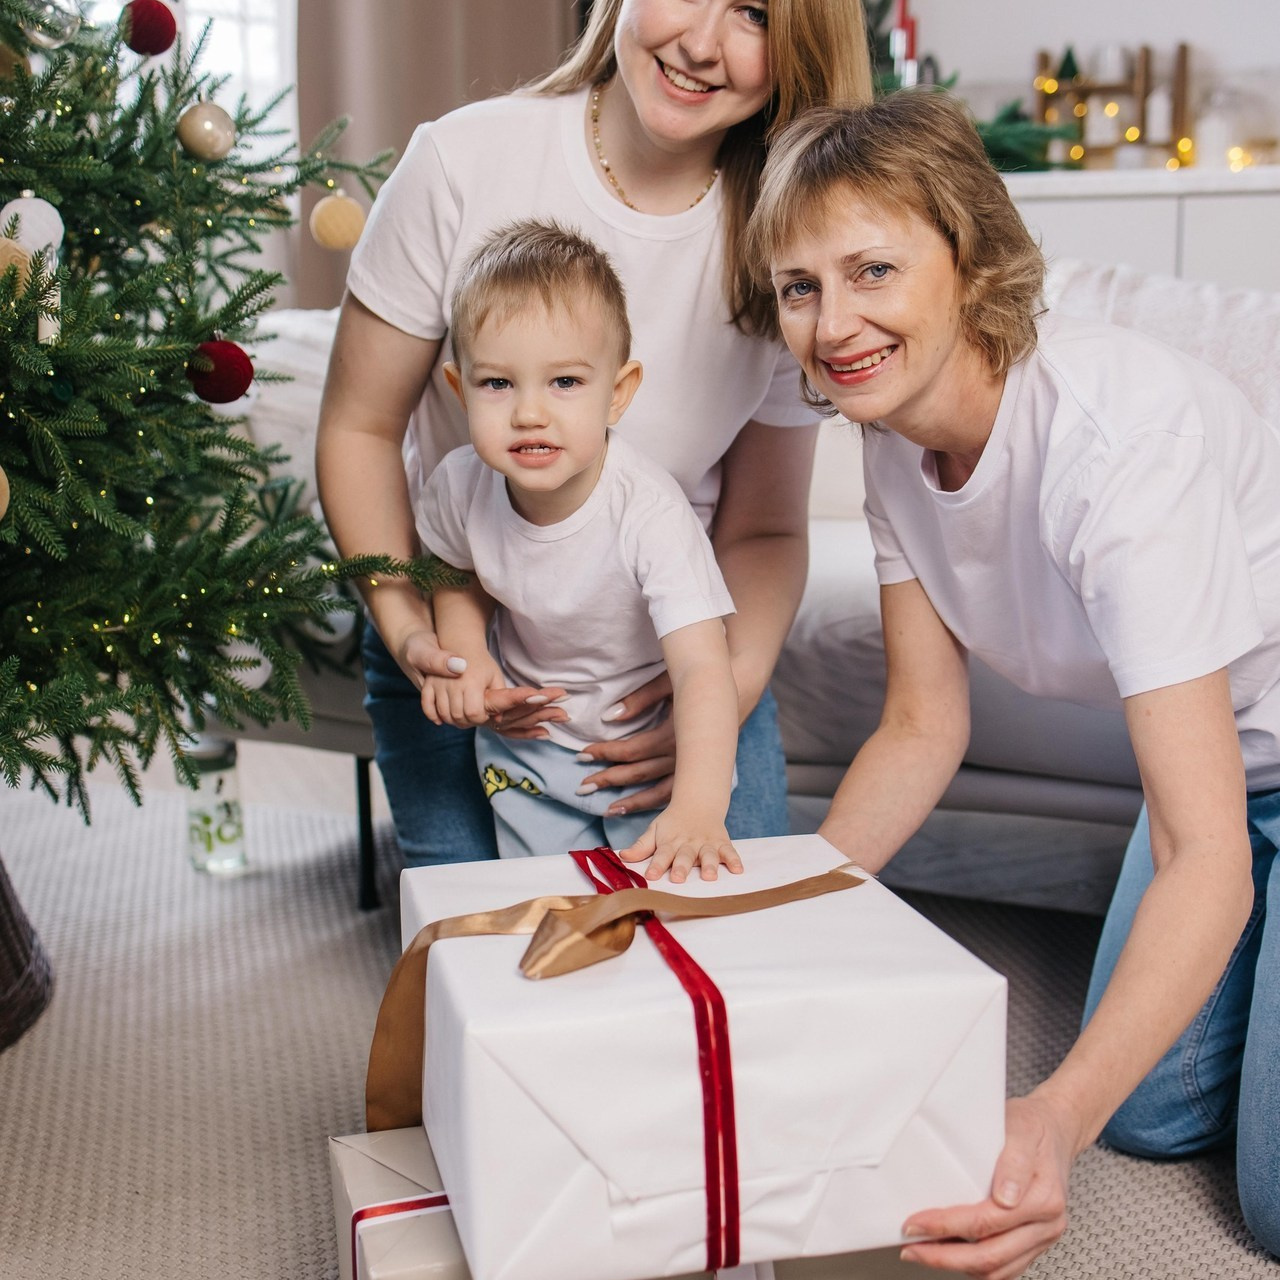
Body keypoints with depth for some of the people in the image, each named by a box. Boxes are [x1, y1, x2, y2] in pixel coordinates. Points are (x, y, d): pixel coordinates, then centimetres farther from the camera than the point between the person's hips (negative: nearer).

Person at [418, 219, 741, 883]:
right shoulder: (460, 485, -17)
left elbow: (703, 667, -39)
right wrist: (463, 654, -12)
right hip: (527, 740, 3)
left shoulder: (650, 512, -32)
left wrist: (698, 808, -53)